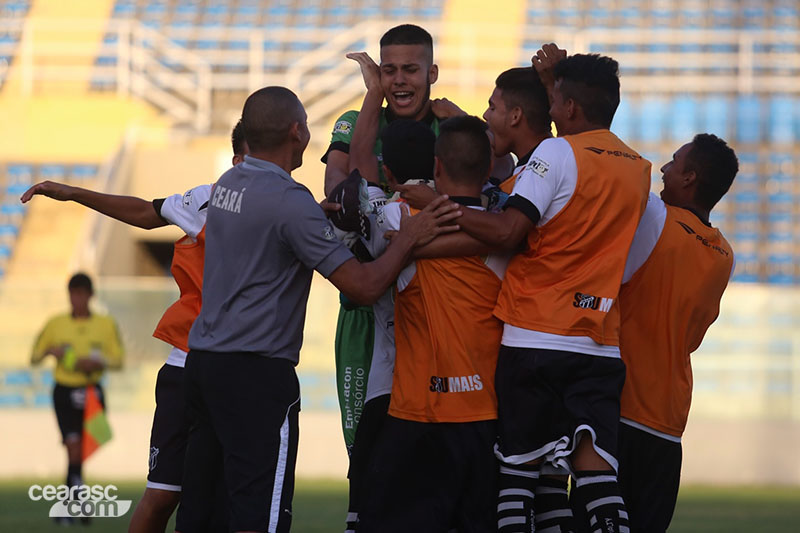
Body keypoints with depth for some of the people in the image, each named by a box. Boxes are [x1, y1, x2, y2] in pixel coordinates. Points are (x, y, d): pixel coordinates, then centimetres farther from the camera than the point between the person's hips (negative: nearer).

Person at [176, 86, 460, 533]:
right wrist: (409, 237, -3)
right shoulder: (290, 200, -15)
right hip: (258, 370, -9)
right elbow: (364, 286, -16)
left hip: (203, 359, 9)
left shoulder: (228, 184, 10)